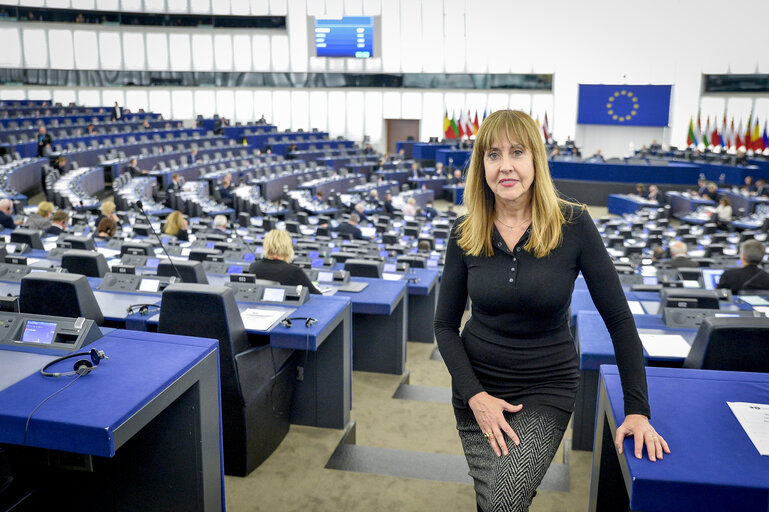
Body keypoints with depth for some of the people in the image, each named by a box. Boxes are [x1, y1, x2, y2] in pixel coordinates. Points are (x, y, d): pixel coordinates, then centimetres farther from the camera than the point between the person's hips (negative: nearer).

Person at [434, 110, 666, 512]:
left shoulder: (573, 224, -13)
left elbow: (618, 319, -9)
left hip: (547, 387, -2)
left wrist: (637, 410, -11)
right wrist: (474, 395, -12)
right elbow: (445, 325, -1)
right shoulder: (464, 234, -6)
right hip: (477, 384, 3)